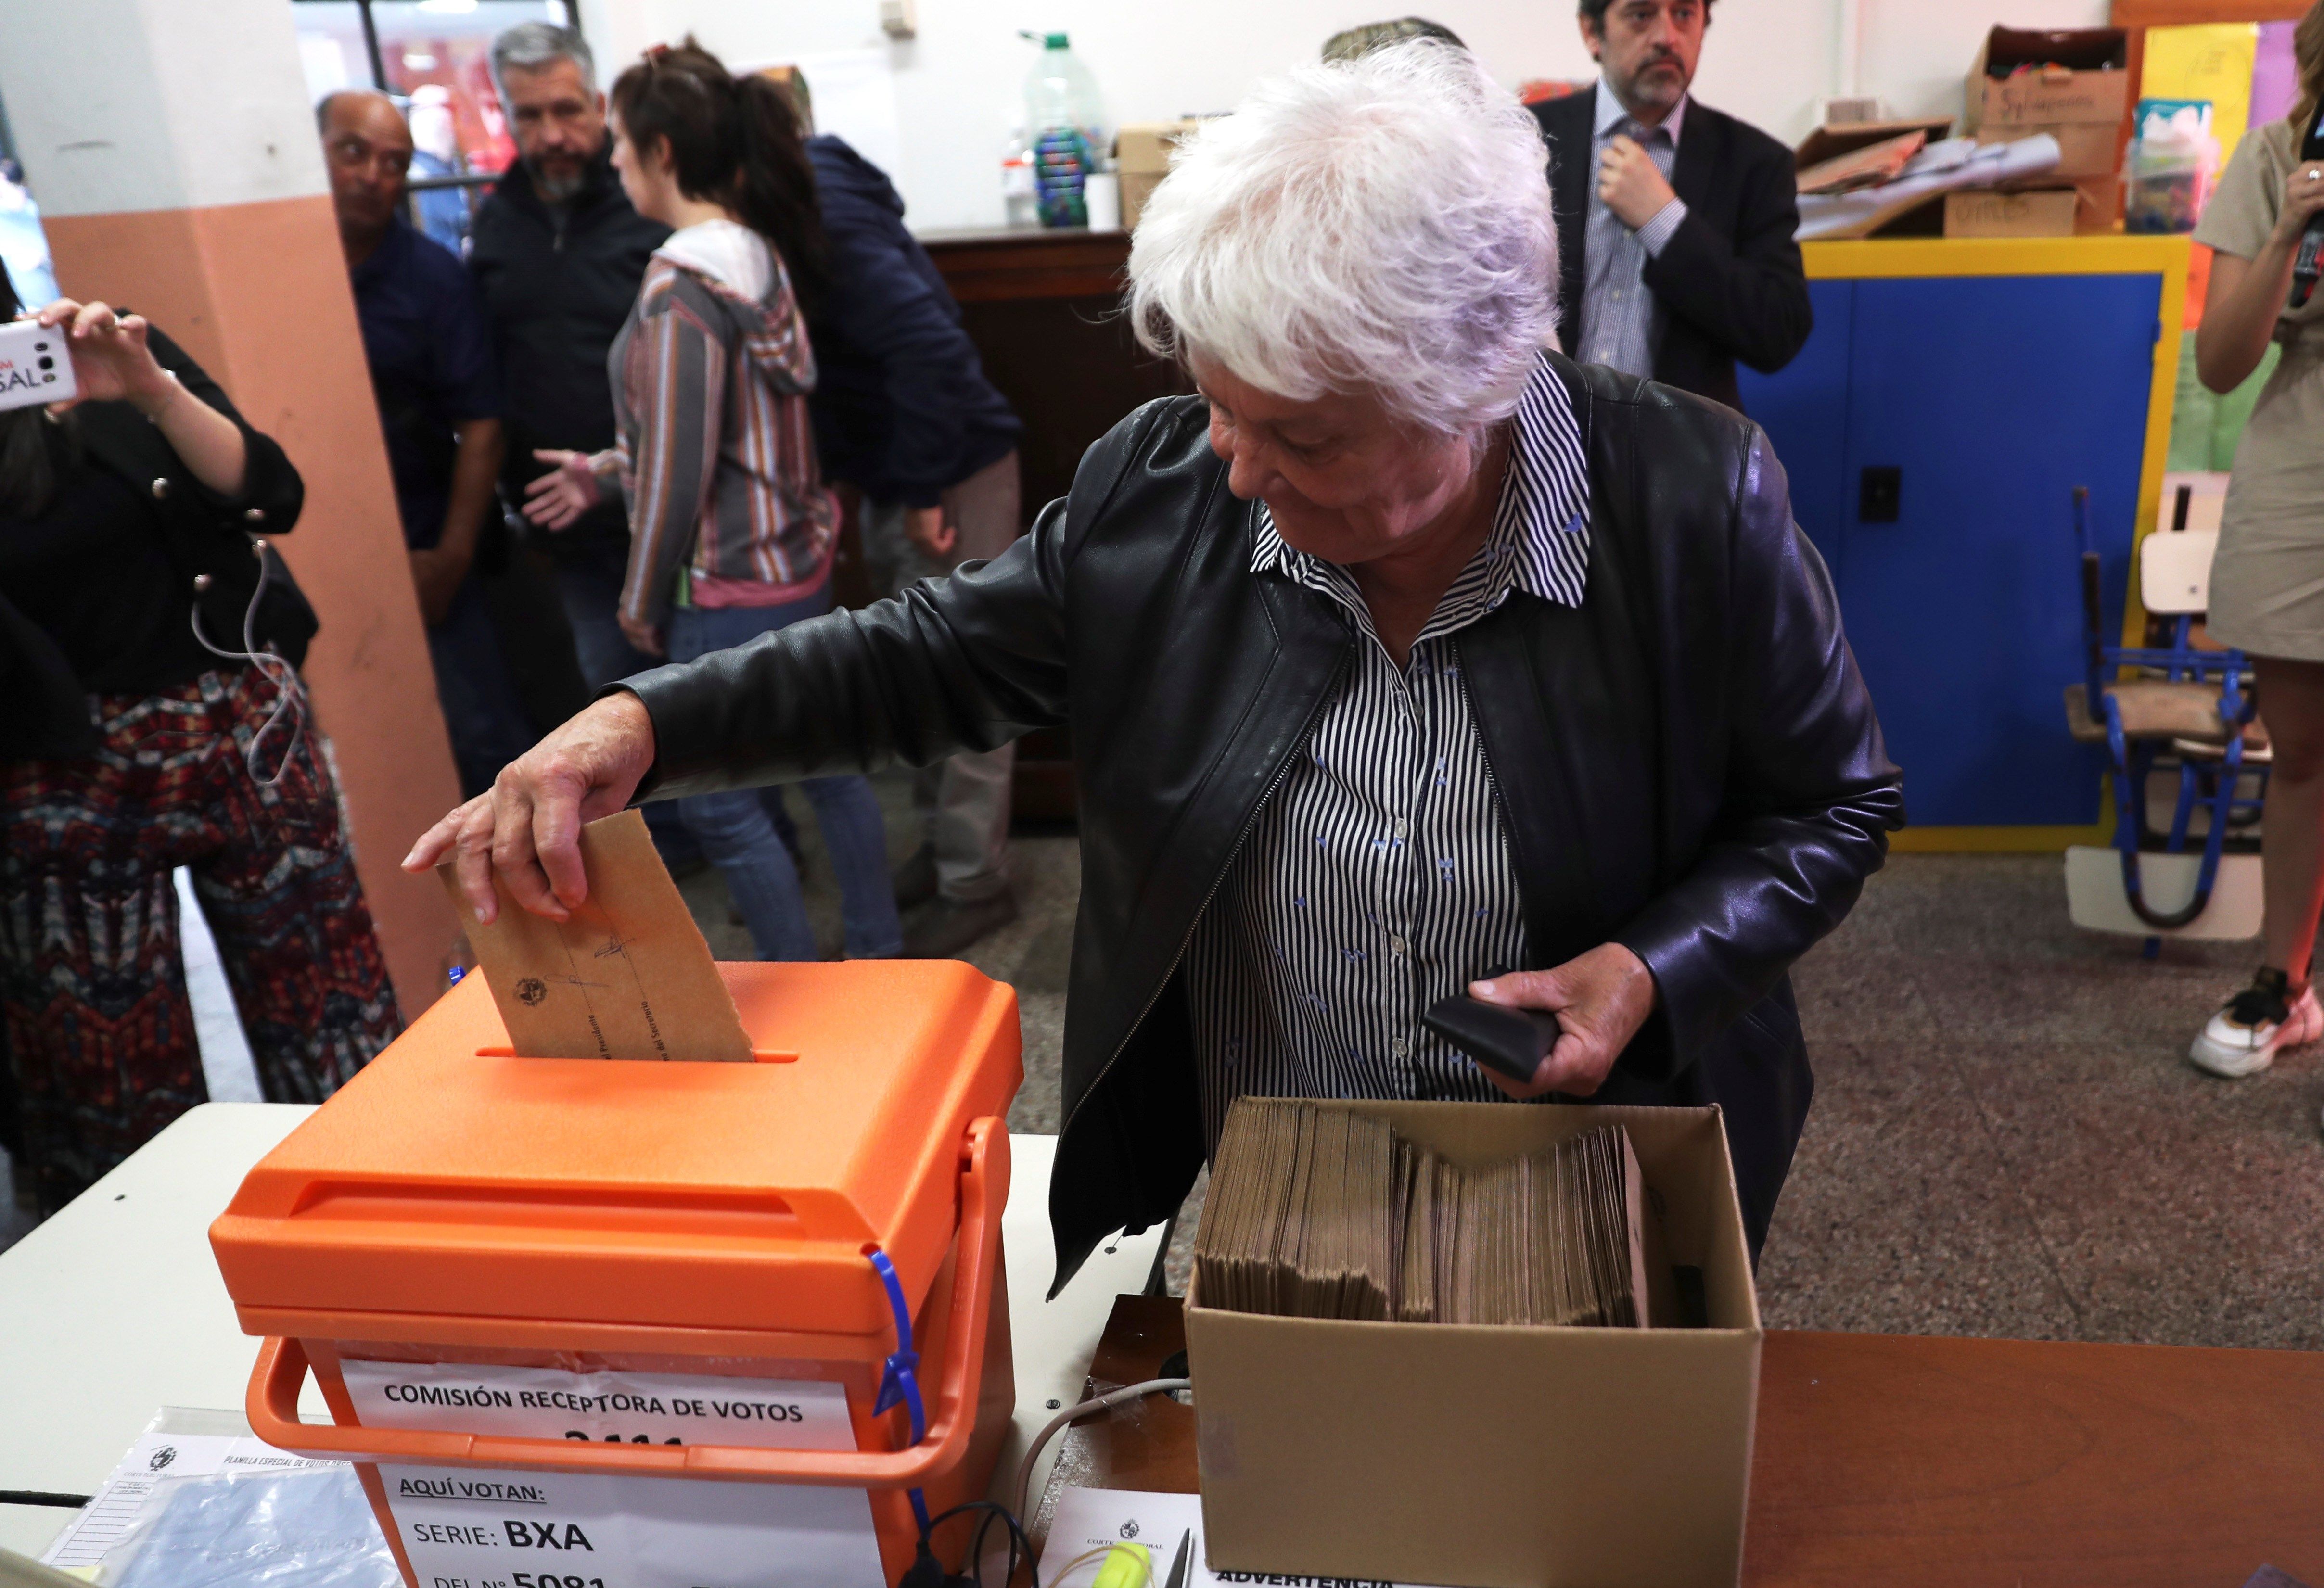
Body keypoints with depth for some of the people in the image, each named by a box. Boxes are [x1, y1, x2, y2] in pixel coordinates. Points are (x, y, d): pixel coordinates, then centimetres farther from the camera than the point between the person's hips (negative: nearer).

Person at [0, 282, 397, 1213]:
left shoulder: (120, 354, 4)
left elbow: (271, 497, -3)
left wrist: (153, 389, -17)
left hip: (244, 740, 1)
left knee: (339, 1030, 6)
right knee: (121, 1104, 6)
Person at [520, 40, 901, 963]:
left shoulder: (681, 283, -20)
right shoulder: (763, 253, 5)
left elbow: (679, 473, -19)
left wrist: (641, 606, -7)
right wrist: (606, 471, 17)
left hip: (731, 591, -9)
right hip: (799, 560, 9)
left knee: (713, 799, 5)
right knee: (825, 763, 18)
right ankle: (877, 957, 32)